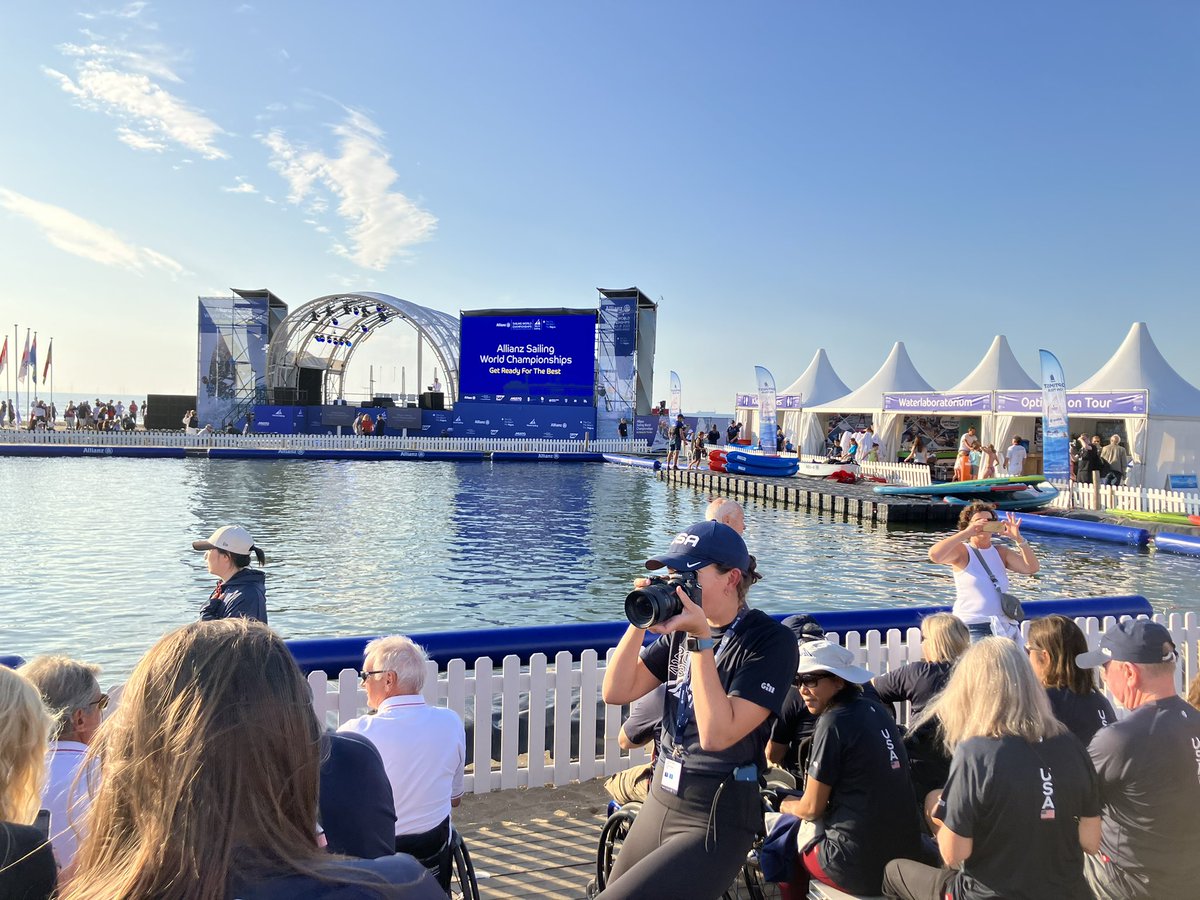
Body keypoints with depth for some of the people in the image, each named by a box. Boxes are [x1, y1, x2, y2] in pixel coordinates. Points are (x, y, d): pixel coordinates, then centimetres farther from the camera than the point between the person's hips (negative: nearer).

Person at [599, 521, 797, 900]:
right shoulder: (682, 628, 2)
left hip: (714, 822, -7)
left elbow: (717, 734, -24)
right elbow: (617, 692, 0)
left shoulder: (771, 641, -16)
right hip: (659, 803, 7)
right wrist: (640, 622, -11)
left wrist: (701, 638, -24)